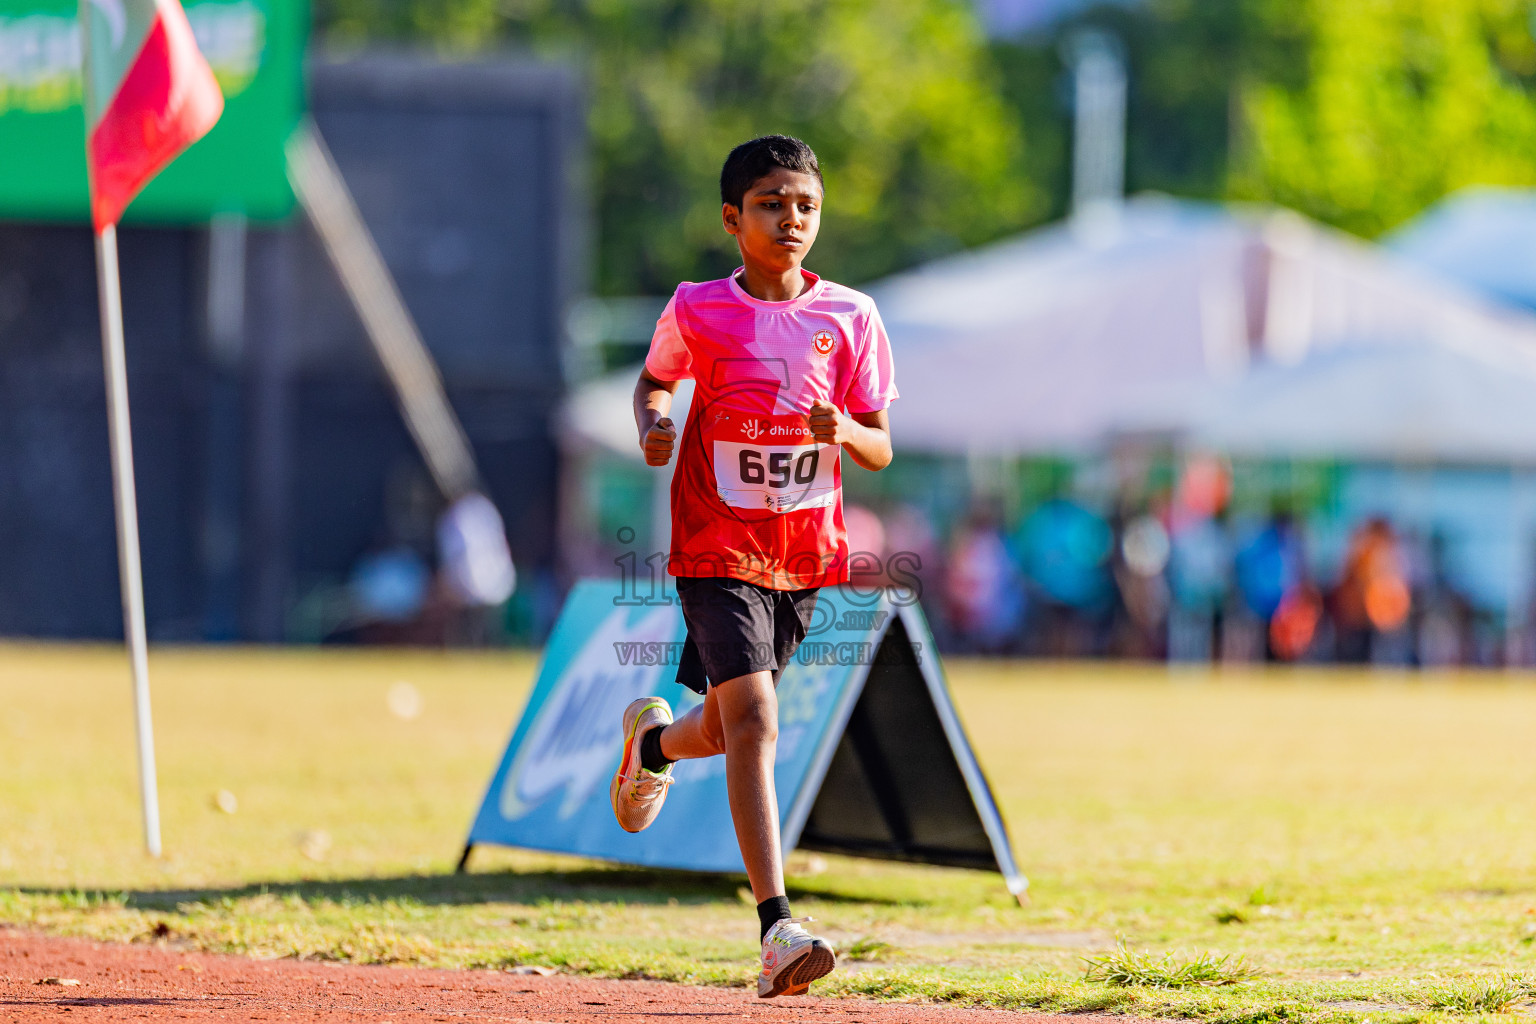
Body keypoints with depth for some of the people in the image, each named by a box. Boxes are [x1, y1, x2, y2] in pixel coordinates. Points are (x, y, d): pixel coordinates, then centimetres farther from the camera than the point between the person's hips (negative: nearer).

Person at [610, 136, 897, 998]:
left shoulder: (850, 316, -1)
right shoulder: (698, 311, -4)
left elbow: (882, 450, 2)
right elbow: (655, 378, 15)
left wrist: (844, 432, -20)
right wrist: (652, 421, -7)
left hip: (805, 552, 3)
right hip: (716, 547, -3)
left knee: (725, 731, 16)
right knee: (754, 719, -18)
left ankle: (655, 738, 55)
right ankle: (776, 926, -23)